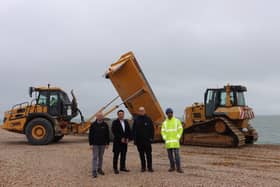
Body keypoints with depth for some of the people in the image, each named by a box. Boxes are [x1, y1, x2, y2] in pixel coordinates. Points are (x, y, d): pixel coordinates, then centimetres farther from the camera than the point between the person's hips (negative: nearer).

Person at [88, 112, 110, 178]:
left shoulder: (105, 125, 0)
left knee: (101, 157, 12)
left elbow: (107, 135, 5)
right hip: (95, 144, -2)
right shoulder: (93, 125, -5)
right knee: (95, 157, -4)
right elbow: (90, 135, -3)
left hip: (102, 144, 2)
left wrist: (107, 143, 1)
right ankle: (94, 171, -2)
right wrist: (91, 144, -8)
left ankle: (99, 169, 25)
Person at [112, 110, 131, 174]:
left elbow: (128, 131, 13)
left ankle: (122, 167, 17)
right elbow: (114, 132, -12)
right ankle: (115, 168, 8)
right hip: (117, 141, -5)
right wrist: (121, 138, -14)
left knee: (123, 155, 8)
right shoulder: (115, 122, -5)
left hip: (125, 141, 5)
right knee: (116, 155, 1)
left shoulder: (126, 122, 12)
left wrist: (127, 138, -2)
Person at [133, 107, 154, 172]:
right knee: (141, 154, 7)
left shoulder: (148, 119, 2)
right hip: (139, 140, 2)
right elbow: (134, 130, 7)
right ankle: (143, 167, 15)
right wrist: (134, 139, 1)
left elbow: (152, 129, 3)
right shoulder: (136, 119, 6)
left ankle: (150, 167, 7)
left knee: (148, 154, 0)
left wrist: (151, 138, -4)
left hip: (147, 140, -2)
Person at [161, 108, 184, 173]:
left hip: (175, 141, -3)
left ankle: (178, 168, -6)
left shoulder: (177, 121, 0)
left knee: (176, 154, -9)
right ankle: (172, 167, 16)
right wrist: (165, 138, -4)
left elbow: (180, 129, -3)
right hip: (168, 141, 3)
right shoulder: (164, 122, 8)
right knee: (170, 155, 6)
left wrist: (178, 138, -11)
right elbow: (163, 131, 8)